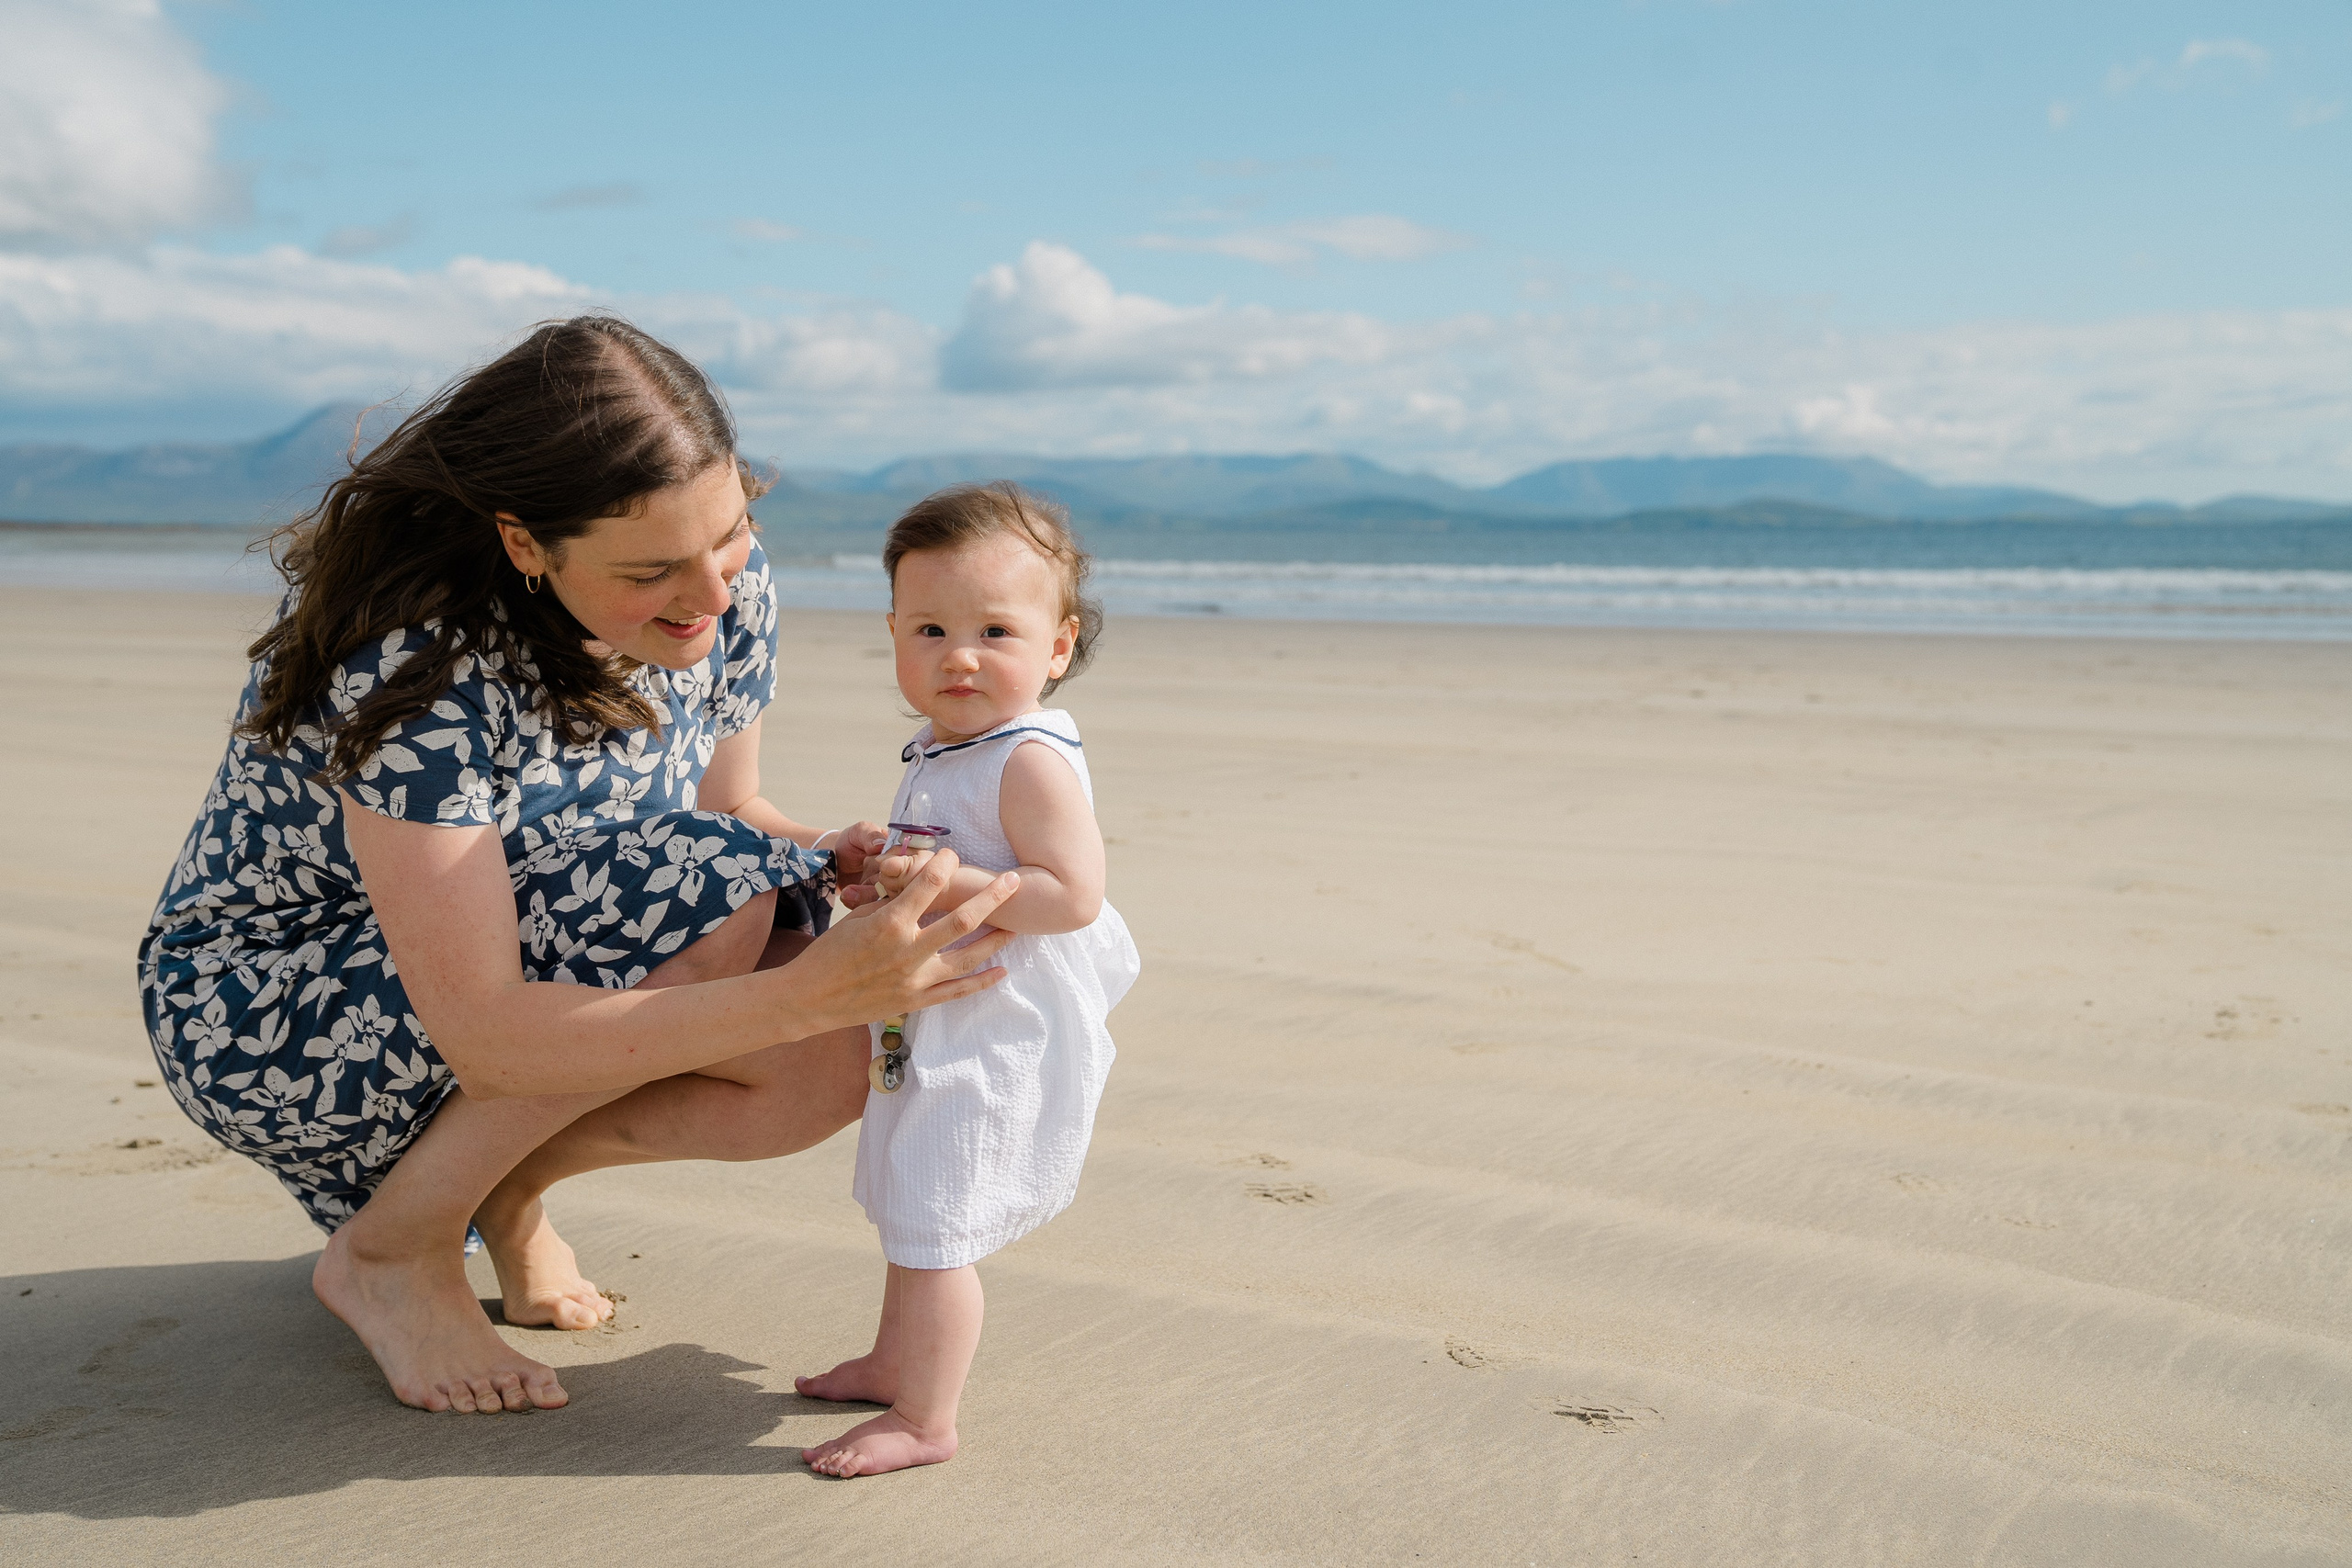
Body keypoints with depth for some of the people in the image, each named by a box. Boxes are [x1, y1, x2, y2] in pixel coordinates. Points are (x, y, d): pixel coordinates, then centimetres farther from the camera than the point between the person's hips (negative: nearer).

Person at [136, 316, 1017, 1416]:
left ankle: (508, 1183, 7)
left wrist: (833, 859, -22)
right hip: (268, 1018, -6)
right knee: (702, 897, -31)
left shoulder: (726, 583, -14)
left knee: (836, 1063, -20)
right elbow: (484, 1035, -36)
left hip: (515, 949, 6)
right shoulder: (418, 663, -33)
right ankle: (389, 1249, -9)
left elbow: (728, 805, 2)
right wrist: (806, 991, -45)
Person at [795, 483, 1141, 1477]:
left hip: (999, 1036, -10)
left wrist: (951, 884, -31)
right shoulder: (937, 758, 10)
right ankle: (896, 1362, 42)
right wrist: (885, 876, 12)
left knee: (932, 1224, -5)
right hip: (930, 1034, 10)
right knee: (910, 1211, 24)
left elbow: (1070, 894, -27)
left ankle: (924, 1421, 7)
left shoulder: (1032, 761, -20)